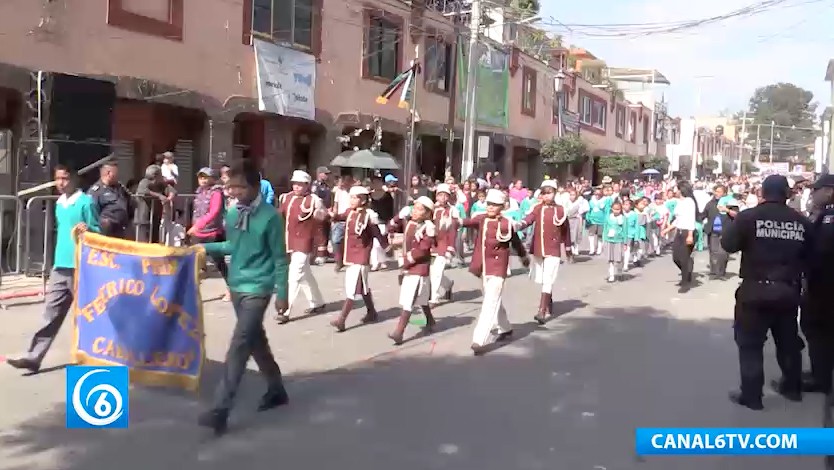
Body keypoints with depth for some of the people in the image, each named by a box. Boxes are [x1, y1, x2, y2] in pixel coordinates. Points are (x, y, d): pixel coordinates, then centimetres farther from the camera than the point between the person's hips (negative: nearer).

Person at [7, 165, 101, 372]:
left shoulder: (86, 202, -8)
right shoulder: (59, 204, 15)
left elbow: (98, 231, -8)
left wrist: (87, 229, -30)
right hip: (60, 267, 7)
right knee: (51, 313, 5)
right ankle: (33, 357, 4)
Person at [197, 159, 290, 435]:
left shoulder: (270, 217, -13)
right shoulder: (232, 213, 4)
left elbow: (279, 258, -9)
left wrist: (282, 294, -8)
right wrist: (206, 248, 4)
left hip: (257, 289, -7)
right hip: (236, 286, 7)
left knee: (239, 345, -12)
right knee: (256, 341, 17)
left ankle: (220, 409, -12)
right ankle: (276, 389, 34)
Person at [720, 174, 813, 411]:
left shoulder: (749, 216, -11)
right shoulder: (802, 222, -1)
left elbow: (728, 244, -6)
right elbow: (809, 256, 6)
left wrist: (737, 226, 11)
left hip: (755, 290, -4)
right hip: (788, 291, 4)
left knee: (750, 343, 6)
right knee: (788, 341, 21)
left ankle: (751, 395, 7)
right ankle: (792, 387, 36)